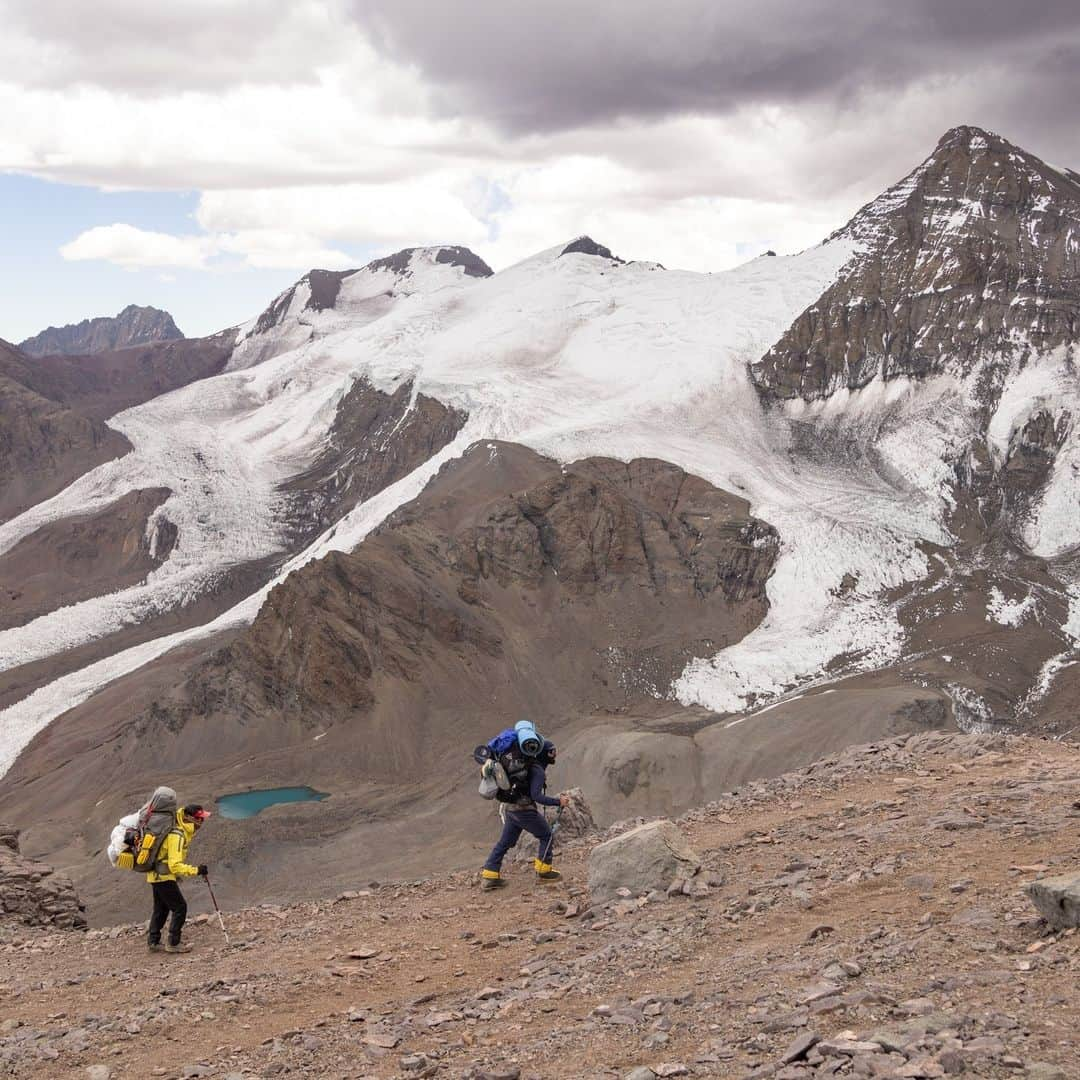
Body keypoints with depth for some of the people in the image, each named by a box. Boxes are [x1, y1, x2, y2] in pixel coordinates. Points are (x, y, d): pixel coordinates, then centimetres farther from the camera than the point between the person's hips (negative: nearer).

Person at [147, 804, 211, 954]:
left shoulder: (182, 831, 4)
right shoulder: (176, 836, -25)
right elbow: (175, 865, -30)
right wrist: (196, 870, -31)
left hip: (157, 876, 10)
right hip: (164, 877, -10)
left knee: (161, 909, 17)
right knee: (180, 907, -5)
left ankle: (153, 942, 24)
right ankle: (173, 943, -1)